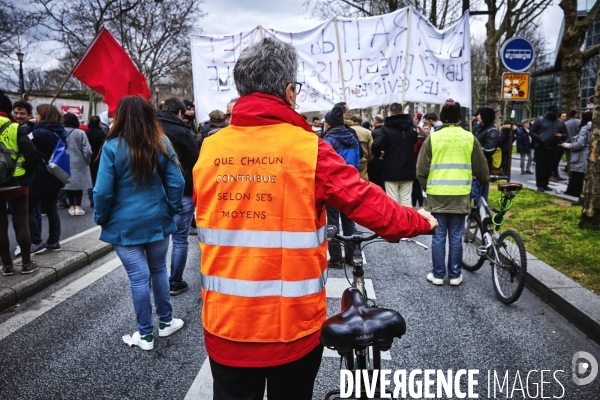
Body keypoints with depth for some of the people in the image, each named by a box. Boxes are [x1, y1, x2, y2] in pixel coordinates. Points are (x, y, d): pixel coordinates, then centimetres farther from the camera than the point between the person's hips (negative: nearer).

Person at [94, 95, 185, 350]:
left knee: (138, 277, 3)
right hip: (157, 220, 3)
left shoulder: (113, 147, -10)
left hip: (125, 224, -3)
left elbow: (103, 191, -11)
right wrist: (172, 210, 8)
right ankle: (165, 322, 30)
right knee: (159, 270, 18)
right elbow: (176, 182, -4)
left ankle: (145, 335, 16)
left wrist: (102, 218, 4)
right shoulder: (161, 144, -2)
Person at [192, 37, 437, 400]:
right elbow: (368, 203, -12)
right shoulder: (308, 149, -15)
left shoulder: (209, 151, -4)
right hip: (291, 325, -2)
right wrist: (419, 221, 7)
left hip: (225, 323, 3)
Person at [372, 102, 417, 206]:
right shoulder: (412, 128, 8)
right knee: (406, 200, 9)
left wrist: (378, 155, -3)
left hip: (391, 171, -3)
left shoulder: (387, 128, -8)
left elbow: (376, 145, -20)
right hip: (408, 170, 4)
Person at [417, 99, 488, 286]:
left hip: (437, 194, -1)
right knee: (456, 236, 9)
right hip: (460, 195, 1)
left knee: (439, 236, 6)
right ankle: (455, 275, 16)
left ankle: (438, 274, 13)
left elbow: (421, 169, -2)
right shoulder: (469, 138, 1)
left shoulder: (433, 137, -3)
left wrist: (426, 187, 15)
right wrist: (484, 182, 28)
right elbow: (481, 168, 8)